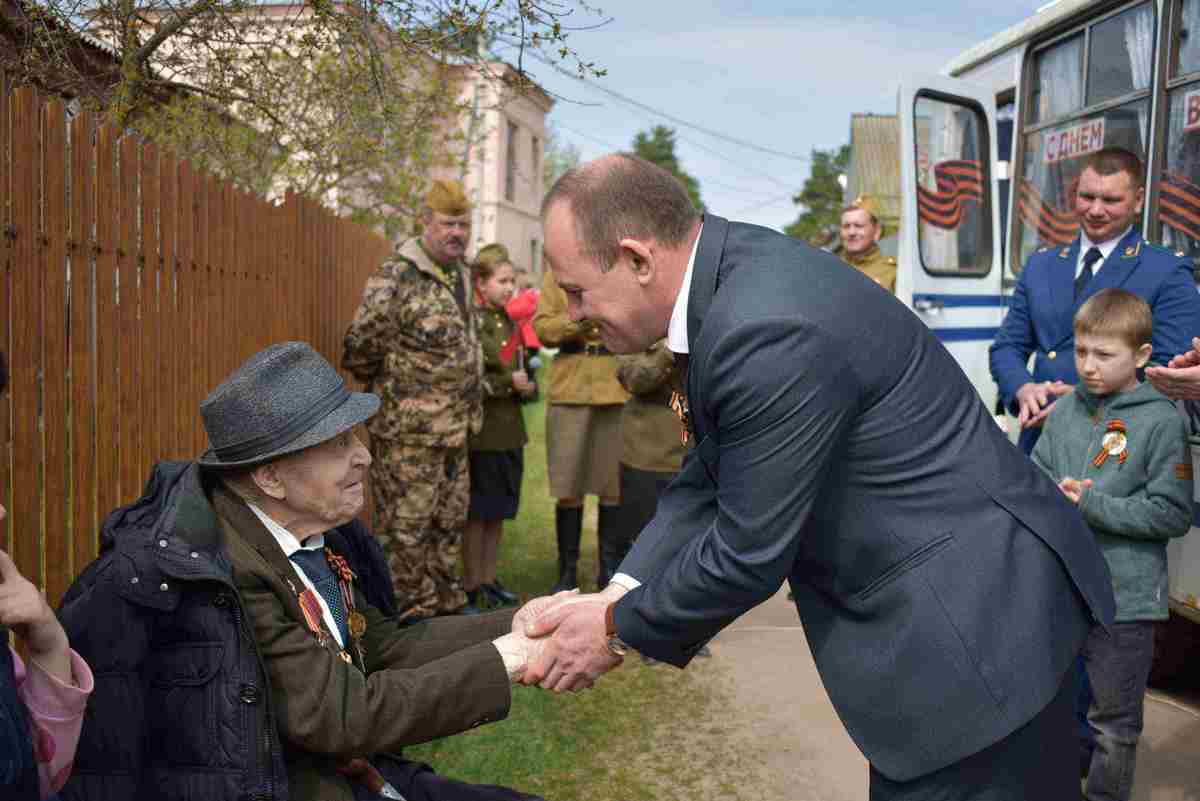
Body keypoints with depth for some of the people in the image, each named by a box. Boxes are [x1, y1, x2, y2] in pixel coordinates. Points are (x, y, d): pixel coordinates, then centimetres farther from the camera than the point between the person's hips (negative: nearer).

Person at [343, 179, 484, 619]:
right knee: (406, 524, 1)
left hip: (454, 428, 8)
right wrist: (390, 386, 0)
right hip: (407, 429, -8)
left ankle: (445, 598, 30)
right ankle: (409, 610, 12)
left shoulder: (461, 276, 11)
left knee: (450, 518, 16)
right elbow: (360, 348, -14)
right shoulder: (395, 278, -15)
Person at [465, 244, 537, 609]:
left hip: (510, 432, 7)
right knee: (477, 513, 2)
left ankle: (489, 579, 25)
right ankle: (472, 586, 13)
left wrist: (528, 387, 1)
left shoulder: (510, 323, 13)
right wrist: (507, 383, -18)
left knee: (498, 513, 13)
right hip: (481, 432, -7)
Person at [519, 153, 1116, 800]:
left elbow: (748, 553, -22)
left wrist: (619, 629, -7)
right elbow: (709, 475, 7)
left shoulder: (769, 332, -29)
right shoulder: (735, 267, 1)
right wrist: (620, 593, -3)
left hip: (979, 621, -9)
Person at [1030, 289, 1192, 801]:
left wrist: (1091, 505, -18)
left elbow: (1172, 514, -14)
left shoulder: (1162, 422, -10)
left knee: (1113, 723, 11)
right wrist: (1056, 495, -13)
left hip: (1124, 600, -5)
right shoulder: (1065, 411, 4)